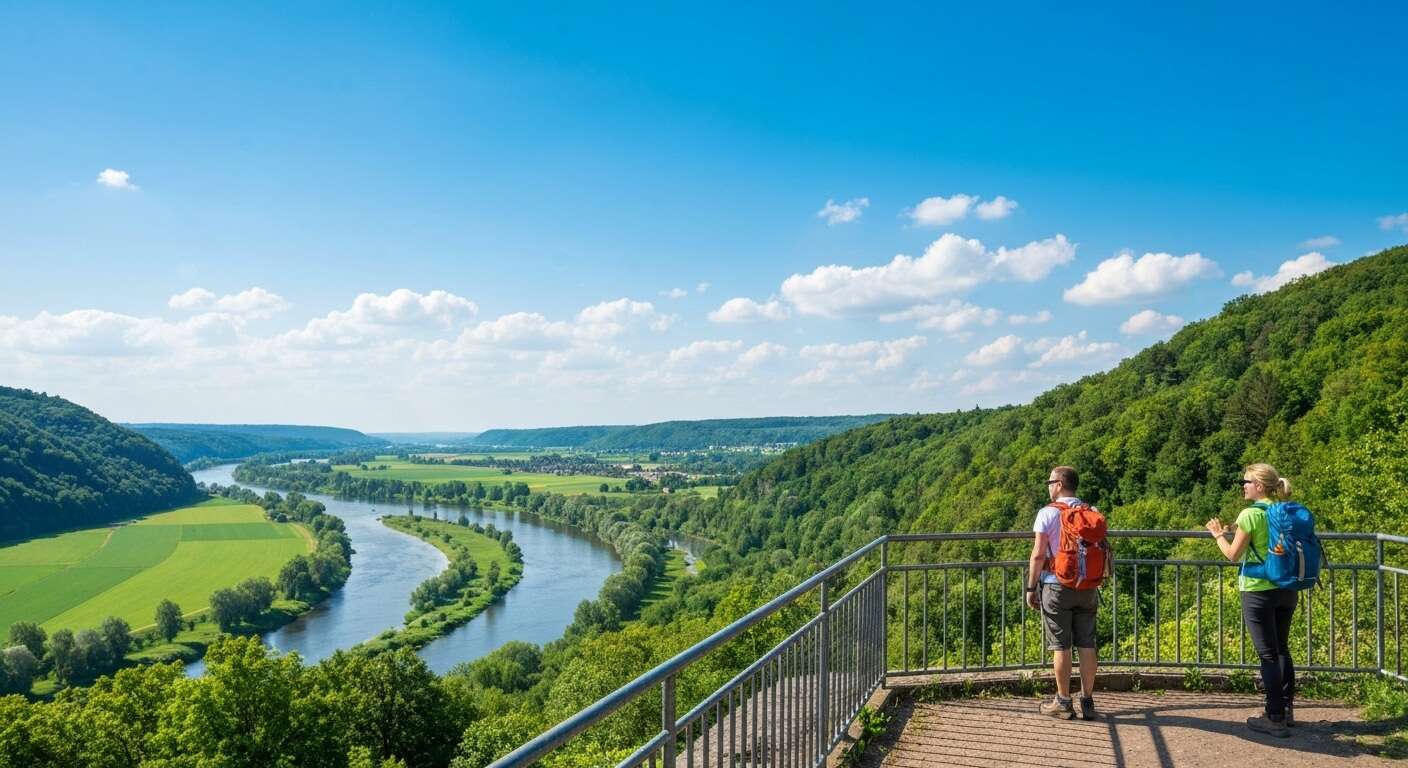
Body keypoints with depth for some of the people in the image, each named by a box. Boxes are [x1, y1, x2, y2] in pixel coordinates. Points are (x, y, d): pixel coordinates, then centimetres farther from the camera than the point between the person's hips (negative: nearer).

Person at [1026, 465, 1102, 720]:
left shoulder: (1048, 513, -7)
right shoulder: (1093, 513, 7)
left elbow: (1038, 554, -12)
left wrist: (1031, 588, -5)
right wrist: (1096, 583, 17)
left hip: (1057, 586, -4)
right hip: (1087, 587, 4)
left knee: (1061, 646, 1)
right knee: (1087, 645, 7)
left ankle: (1063, 703, 6)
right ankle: (1087, 702, 12)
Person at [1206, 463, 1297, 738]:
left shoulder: (1251, 514, -15)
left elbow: (1233, 554, -10)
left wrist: (1218, 534, 7)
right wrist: (1239, 531, 16)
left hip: (1258, 591, -7)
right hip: (1286, 589, 7)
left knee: (1268, 654, 0)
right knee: (1282, 649, 18)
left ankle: (1275, 718, 5)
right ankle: (1287, 709, 26)